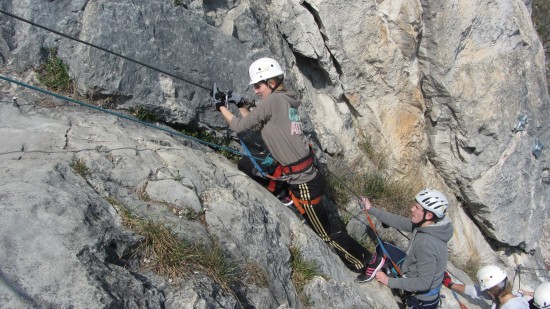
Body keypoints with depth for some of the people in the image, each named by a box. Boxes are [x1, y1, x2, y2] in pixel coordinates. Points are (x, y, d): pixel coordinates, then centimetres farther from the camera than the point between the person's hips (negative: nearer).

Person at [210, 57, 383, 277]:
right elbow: (255, 124, 18)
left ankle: (369, 262, 22)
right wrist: (240, 104, 12)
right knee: (245, 166, 12)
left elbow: (240, 127, -11)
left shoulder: (272, 100, -18)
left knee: (326, 233, 7)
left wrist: (221, 106, 1)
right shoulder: (286, 100, 8)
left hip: (303, 183, -9)